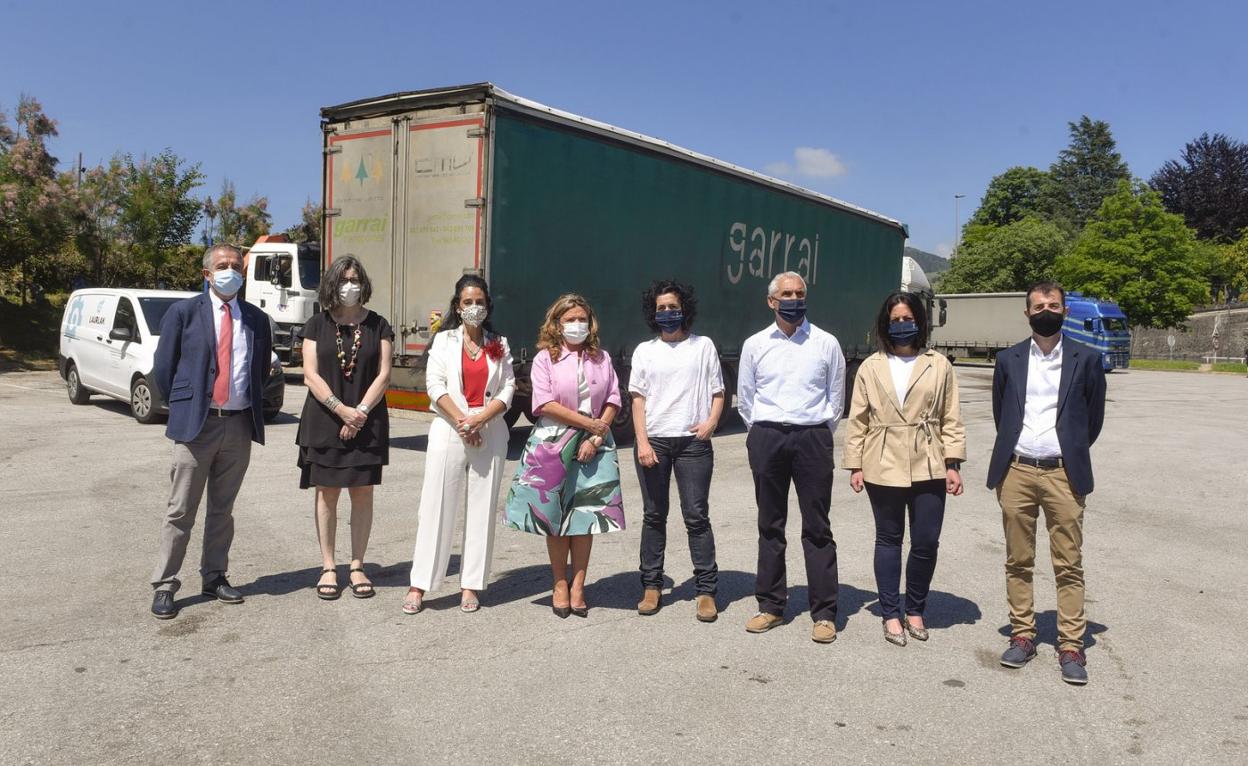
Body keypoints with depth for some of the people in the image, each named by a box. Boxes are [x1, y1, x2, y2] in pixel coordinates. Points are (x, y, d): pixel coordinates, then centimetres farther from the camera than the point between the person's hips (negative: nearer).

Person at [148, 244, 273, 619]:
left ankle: (215, 578, 24)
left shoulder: (257, 319, 9)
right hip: (196, 423, -3)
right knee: (181, 511, 1)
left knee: (223, 508, 13)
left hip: (240, 425, 3)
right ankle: (164, 586, 11)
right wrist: (184, 407, 4)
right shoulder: (183, 312, 0)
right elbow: (163, 368, 2)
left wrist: (250, 407, 11)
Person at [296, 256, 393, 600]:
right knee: (327, 493, 3)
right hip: (324, 421, 0)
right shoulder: (317, 324, 5)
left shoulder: (378, 325, 6)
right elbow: (311, 375, -2)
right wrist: (342, 410, -14)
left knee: (362, 493, 2)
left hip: (367, 422, 0)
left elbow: (383, 375, 0)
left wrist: (361, 411, -13)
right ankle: (328, 567, 12)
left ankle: (357, 566, 12)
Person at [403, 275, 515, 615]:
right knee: (437, 506, -2)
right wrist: (462, 421, -13)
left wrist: (480, 419, -11)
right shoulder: (444, 340, 7)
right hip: (449, 430, -2)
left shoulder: (499, 345, 11)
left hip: (489, 432, 2)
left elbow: (507, 389, 3)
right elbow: (435, 385, -3)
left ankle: (471, 586, 10)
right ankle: (419, 586, 3)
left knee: (481, 508, 3)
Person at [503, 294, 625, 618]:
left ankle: (577, 585, 12)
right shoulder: (545, 358, 0)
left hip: (593, 446, 2)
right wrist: (588, 423, -12)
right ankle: (559, 583, 17)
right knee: (556, 517, 3)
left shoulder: (601, 358, 10)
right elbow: (545, 404, -9)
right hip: (553, 445, -2)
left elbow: (613, 400, 6)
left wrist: (596, 438, -7)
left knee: (585, 515, 3)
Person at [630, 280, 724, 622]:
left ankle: (706, 590, 4)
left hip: (693, 441, -1)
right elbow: (637, 399, 5)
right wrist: (642, 442, -6)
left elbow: (718, 392, 11)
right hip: (653, 441, 1)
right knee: (653, 516, 8)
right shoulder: (645, 350, 11)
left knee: (696, 516, -2)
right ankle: (651, 586, 16)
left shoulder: (703, 346, 10)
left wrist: (711, 421, -8)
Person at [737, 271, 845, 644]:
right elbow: (745, 398, 13)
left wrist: (818, 435, 11)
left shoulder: (826, 344, 4)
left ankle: (824, 612, 8)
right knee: (770, 525, 9)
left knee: (817, 527, 1)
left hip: (812, 438, -1)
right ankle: (771, 605, 19)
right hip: (767, 439, 2)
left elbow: (836, 398, 10)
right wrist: (763, 434, 12)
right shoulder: (755, 344, 6)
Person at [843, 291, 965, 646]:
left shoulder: (939, 365, 6)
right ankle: (890, 615, 19)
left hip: (928, 467, 0)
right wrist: (855, 465, 1)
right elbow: (857, 420, 5)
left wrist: (953, 464, -2)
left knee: (926, 542, 2)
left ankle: (915, 610, 23)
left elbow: (951, 418, 5)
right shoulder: (870, 367, 6)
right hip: (883, 467, 0)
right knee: (888, 540, 9)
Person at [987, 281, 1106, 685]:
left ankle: (1071, 647, 8)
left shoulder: (1085, 359, 3)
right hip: (1016, 472, 2)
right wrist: (1008, 455, 13)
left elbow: (1094, 415, 10)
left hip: (1063, 474, -2)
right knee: (1018, 562, 8)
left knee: (1069, 565, 1)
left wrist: (1074, 451, 11)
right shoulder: (1009, 359, 8)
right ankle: (1022, 636, 18)